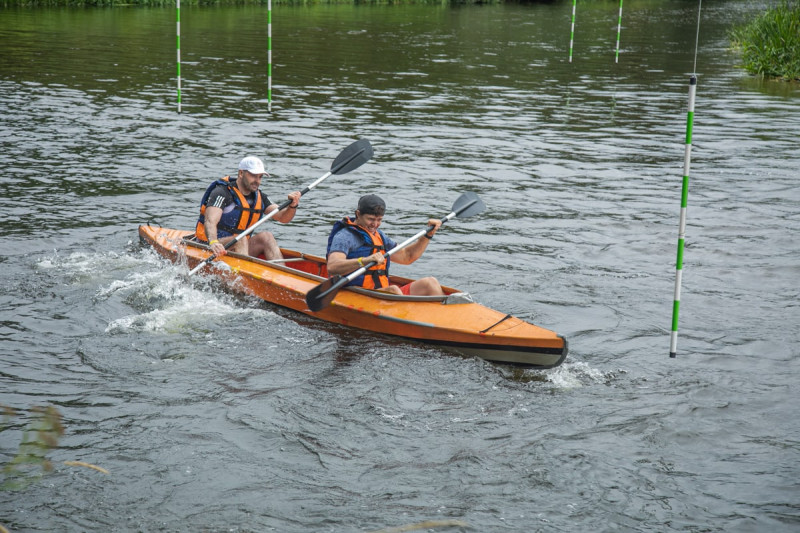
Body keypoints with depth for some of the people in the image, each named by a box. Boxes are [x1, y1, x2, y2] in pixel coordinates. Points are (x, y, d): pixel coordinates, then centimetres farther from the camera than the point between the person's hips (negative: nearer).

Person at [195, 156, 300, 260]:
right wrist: (213, 242, -49)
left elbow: (282, 217, 2)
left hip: (239, 248, 6)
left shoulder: (258, 197, 9)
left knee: (266, 236, -16)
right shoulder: (222, 193, -13)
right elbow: (210, 221, -29)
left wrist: (292, 206, -21)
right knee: (240, 239, -32)